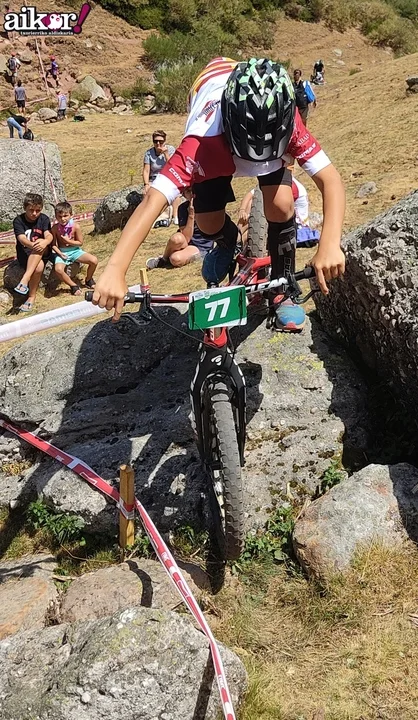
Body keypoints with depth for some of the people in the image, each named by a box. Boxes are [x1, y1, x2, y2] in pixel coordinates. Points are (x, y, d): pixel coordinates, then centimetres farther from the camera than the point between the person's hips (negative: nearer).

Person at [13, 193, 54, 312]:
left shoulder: (44, 219, 1)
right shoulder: (18, 221, -5)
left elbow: (49, 236, -16)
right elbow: (22, 239, -22)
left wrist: (44, 242, -42)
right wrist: (33, 245, -45)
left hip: (43, 253, 1)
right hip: (25, 253, -1)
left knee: (41, 245, -36)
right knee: (39, 266, -34)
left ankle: (24, 280, -39)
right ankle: (32, 297, -24)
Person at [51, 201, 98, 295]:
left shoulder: (75, 226, -10)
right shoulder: (55, 228, -9)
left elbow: (80, 242, -3)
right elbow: (54, 245, -3)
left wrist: (68, 241, -16)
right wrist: (60, 253, -19)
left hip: (75, 250, 1)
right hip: (62, 252, -1)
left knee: (94, 260, -20)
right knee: (58, 269, -33)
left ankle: (88, 280, 11)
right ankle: (73, 286, -6)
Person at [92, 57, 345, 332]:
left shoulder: (288, 124, -41)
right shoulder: (203, 140, -46)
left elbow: (330, 179, -43)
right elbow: (153, 201, -53)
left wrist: (330, 245, -59)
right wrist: (114, 271, -63)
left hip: (271, 123, 1)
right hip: (216, 145, 0)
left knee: (281, 204, -24)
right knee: (208, 223, -13)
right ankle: (228, 240, 27)